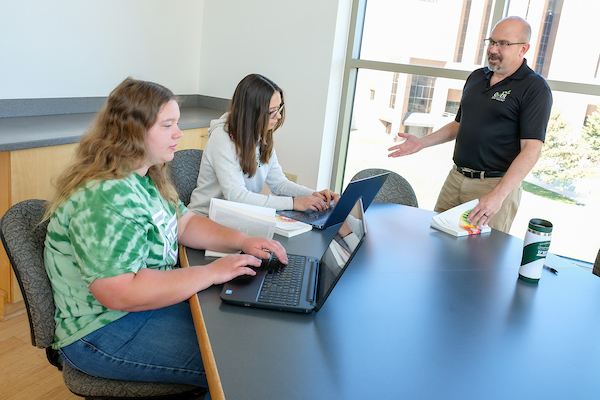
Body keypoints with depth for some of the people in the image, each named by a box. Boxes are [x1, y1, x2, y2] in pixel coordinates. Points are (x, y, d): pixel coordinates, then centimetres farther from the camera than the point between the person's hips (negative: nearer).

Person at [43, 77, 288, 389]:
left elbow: (184, 223, 11)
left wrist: (242, 241, -5)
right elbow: (120, 293, -32)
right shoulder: (105, 198, -28)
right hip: (103, 332, -9)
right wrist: (211, 273, -27)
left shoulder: (145, 177, 4)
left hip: (150, 299, 9)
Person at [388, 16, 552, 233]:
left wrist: (498, 195, -27)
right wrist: (422, 142, 11)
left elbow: (531, 149, -17)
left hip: (496, 184, -6)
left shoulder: (535, 89, -9)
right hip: (455, 179, 6)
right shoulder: (476, 77, 14)